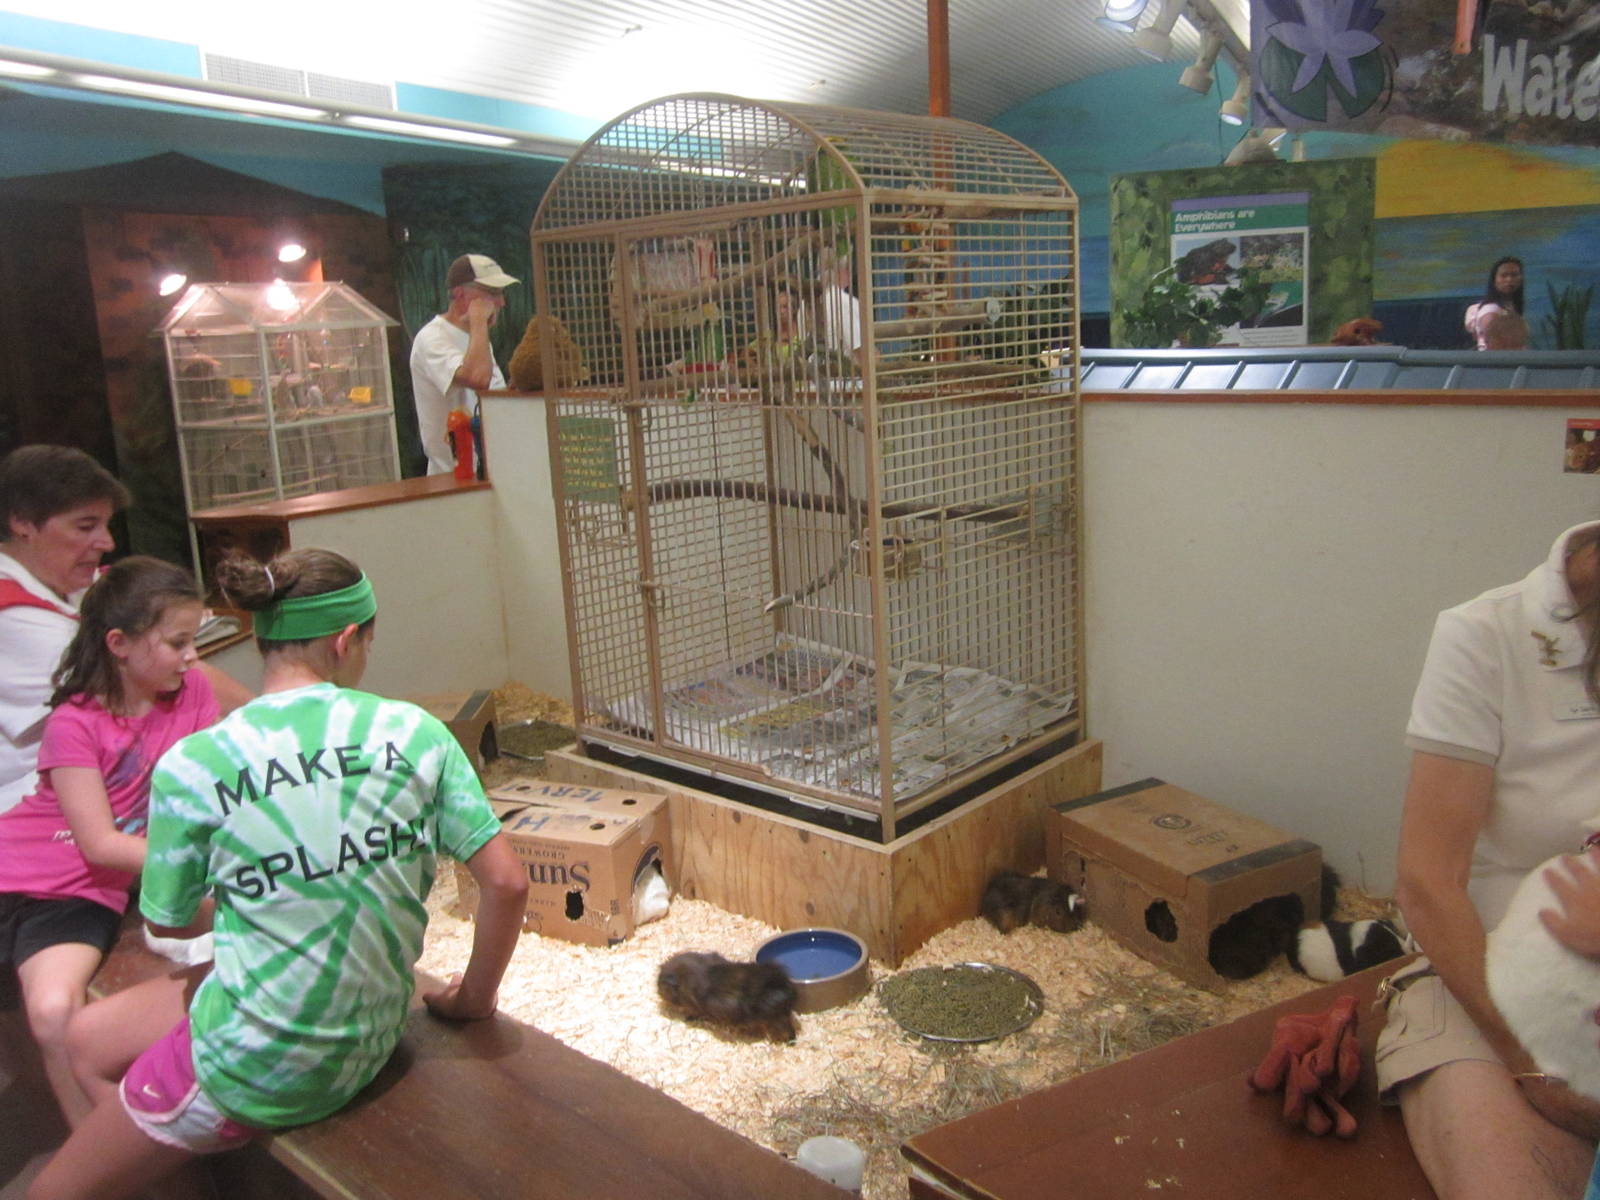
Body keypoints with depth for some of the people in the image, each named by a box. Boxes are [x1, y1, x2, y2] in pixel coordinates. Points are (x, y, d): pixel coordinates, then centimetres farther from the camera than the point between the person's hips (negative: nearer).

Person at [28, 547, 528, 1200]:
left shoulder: (190, 765, -16)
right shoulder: (416, 731, -10)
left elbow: (170, 922, 0)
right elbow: (507, 882, -10)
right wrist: (473, 998, 6)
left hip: (255, 1062, -4)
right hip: (372, 1040, 5)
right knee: (88, 1038, 26)